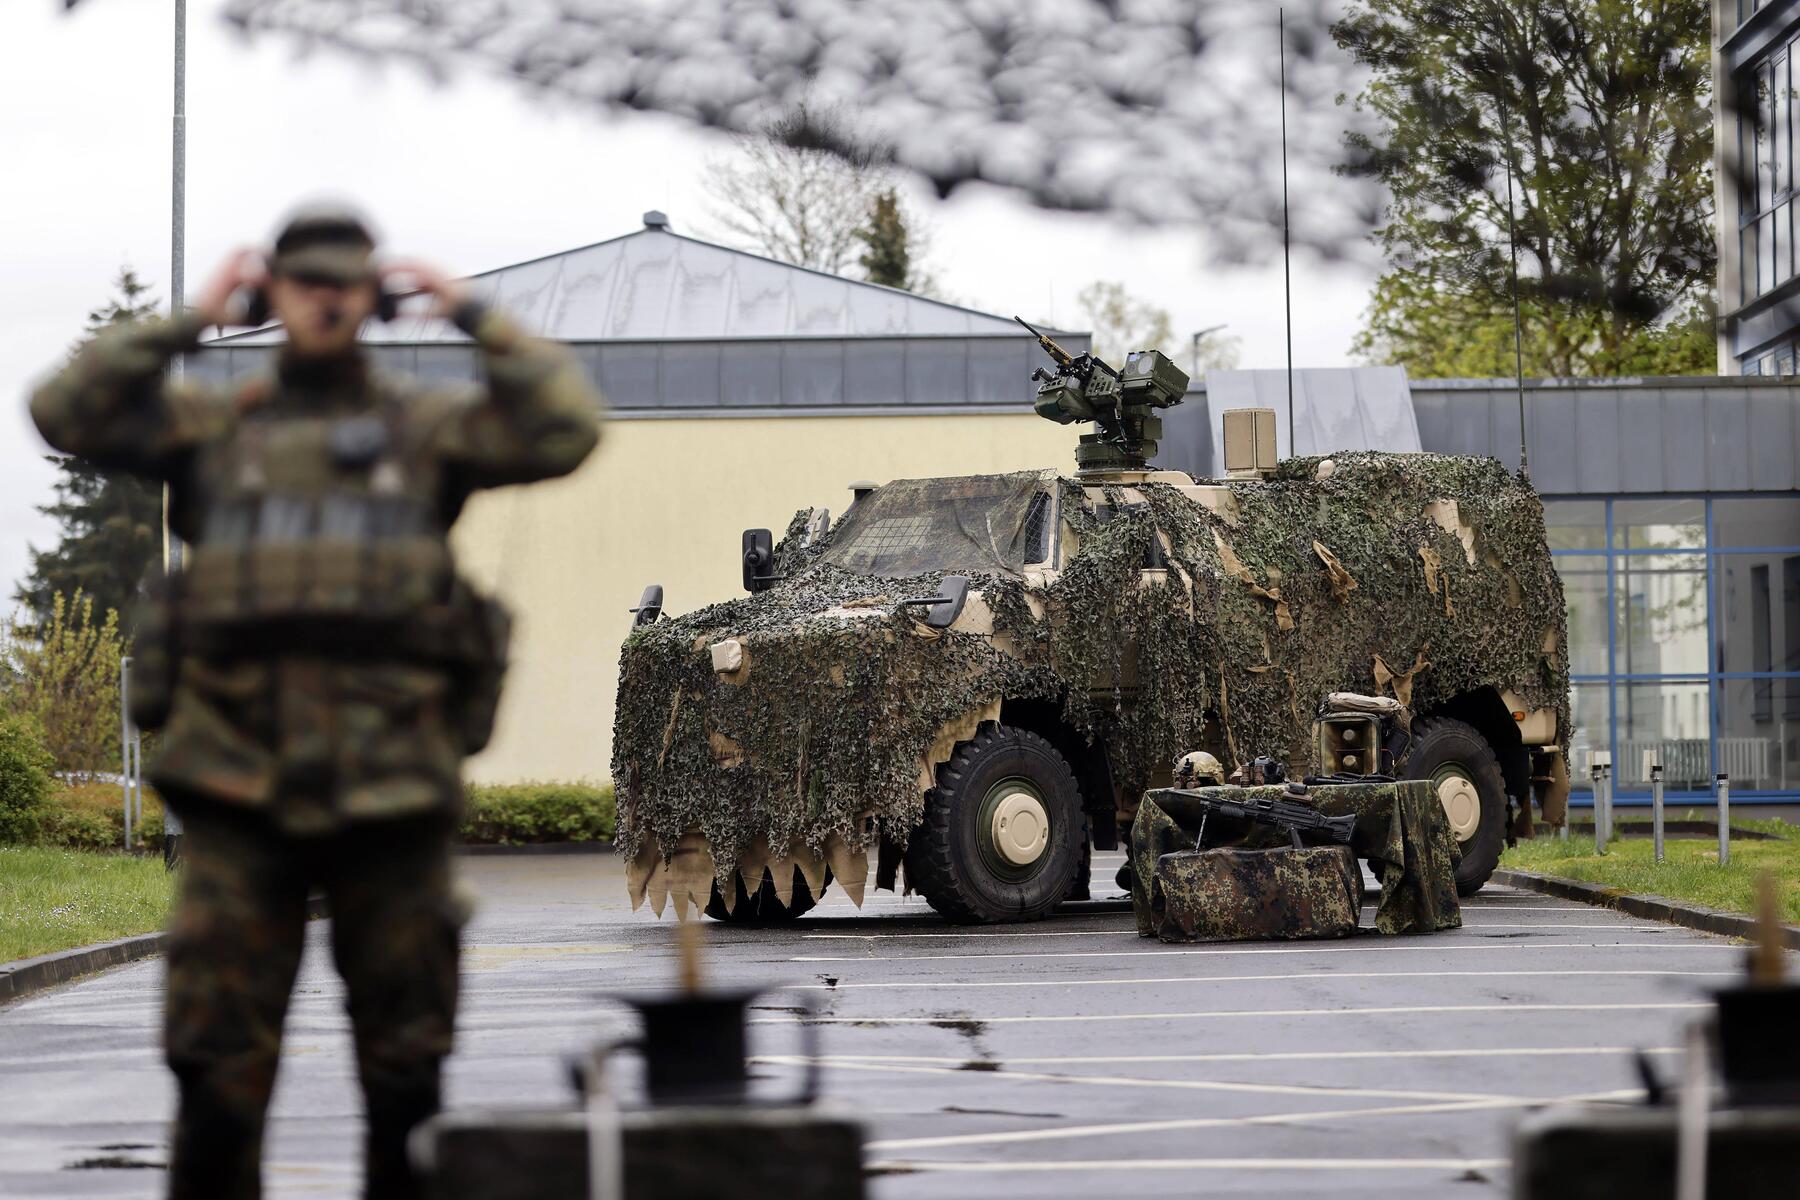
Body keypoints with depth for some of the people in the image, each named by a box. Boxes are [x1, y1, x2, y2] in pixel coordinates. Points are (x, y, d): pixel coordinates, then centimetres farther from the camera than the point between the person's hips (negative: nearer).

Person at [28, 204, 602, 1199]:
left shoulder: (429, 426, 12)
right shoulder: (211, 425, 13)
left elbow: (566, 430, 0)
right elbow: (67, 414, 5)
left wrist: (477, 319, 5)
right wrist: (188, 323, 6)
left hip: (387, 779, 0)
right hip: (240, 783, 0)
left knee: (406, 1070, 4)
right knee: (216, 1060, -4)